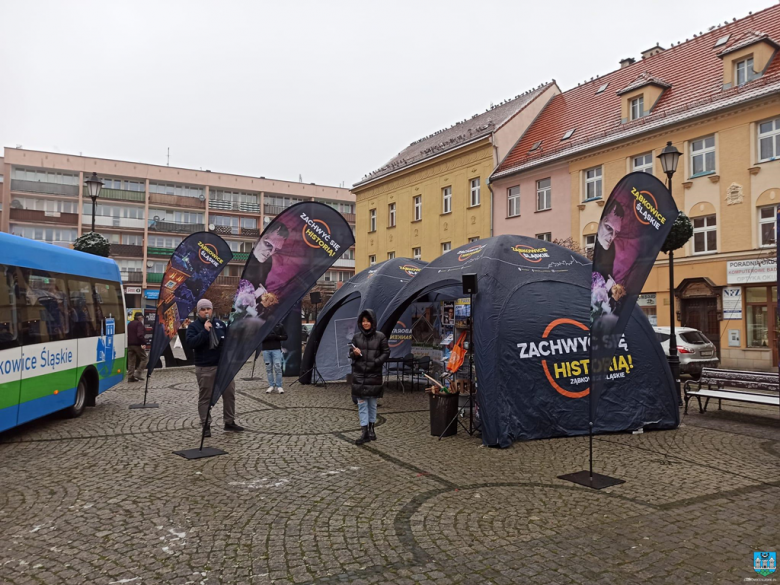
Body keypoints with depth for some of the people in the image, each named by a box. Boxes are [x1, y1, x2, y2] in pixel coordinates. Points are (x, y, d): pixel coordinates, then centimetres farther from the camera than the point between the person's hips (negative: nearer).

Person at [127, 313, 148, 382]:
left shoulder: (130, 324, 18)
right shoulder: (139, 323, -9)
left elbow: (127, 334, 19)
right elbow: (140, 335, -21)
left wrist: (128, 343, 20)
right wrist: (143, 342, -20)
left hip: (130, 345, 8)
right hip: (137, 344, -8)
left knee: (131, 361, 9)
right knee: (144, 358, 1)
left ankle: (130, 377, 6)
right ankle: (138, 374, -9)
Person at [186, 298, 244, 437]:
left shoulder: (220, 324, 10)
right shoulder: (193, 326, -3)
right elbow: (190, 343, -18)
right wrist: (205, 331, -24)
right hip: (205, 368, -4)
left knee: (229, 394, 8)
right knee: (205, 397, 3)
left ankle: (230, 422, 21)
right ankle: (206, 425, 12)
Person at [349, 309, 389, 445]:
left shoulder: (380, 336, -4)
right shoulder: (357, 336, 3)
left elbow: (386, 353, 0)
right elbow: (350, 354, 9)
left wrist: (376, 362, -15)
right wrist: (354, 354, -13)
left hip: (374, 374, -1)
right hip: (359, 374, 1)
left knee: (372, 403, 9)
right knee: (362, 403, 0)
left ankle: (371, 428, 23)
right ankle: (365, 432, 2)